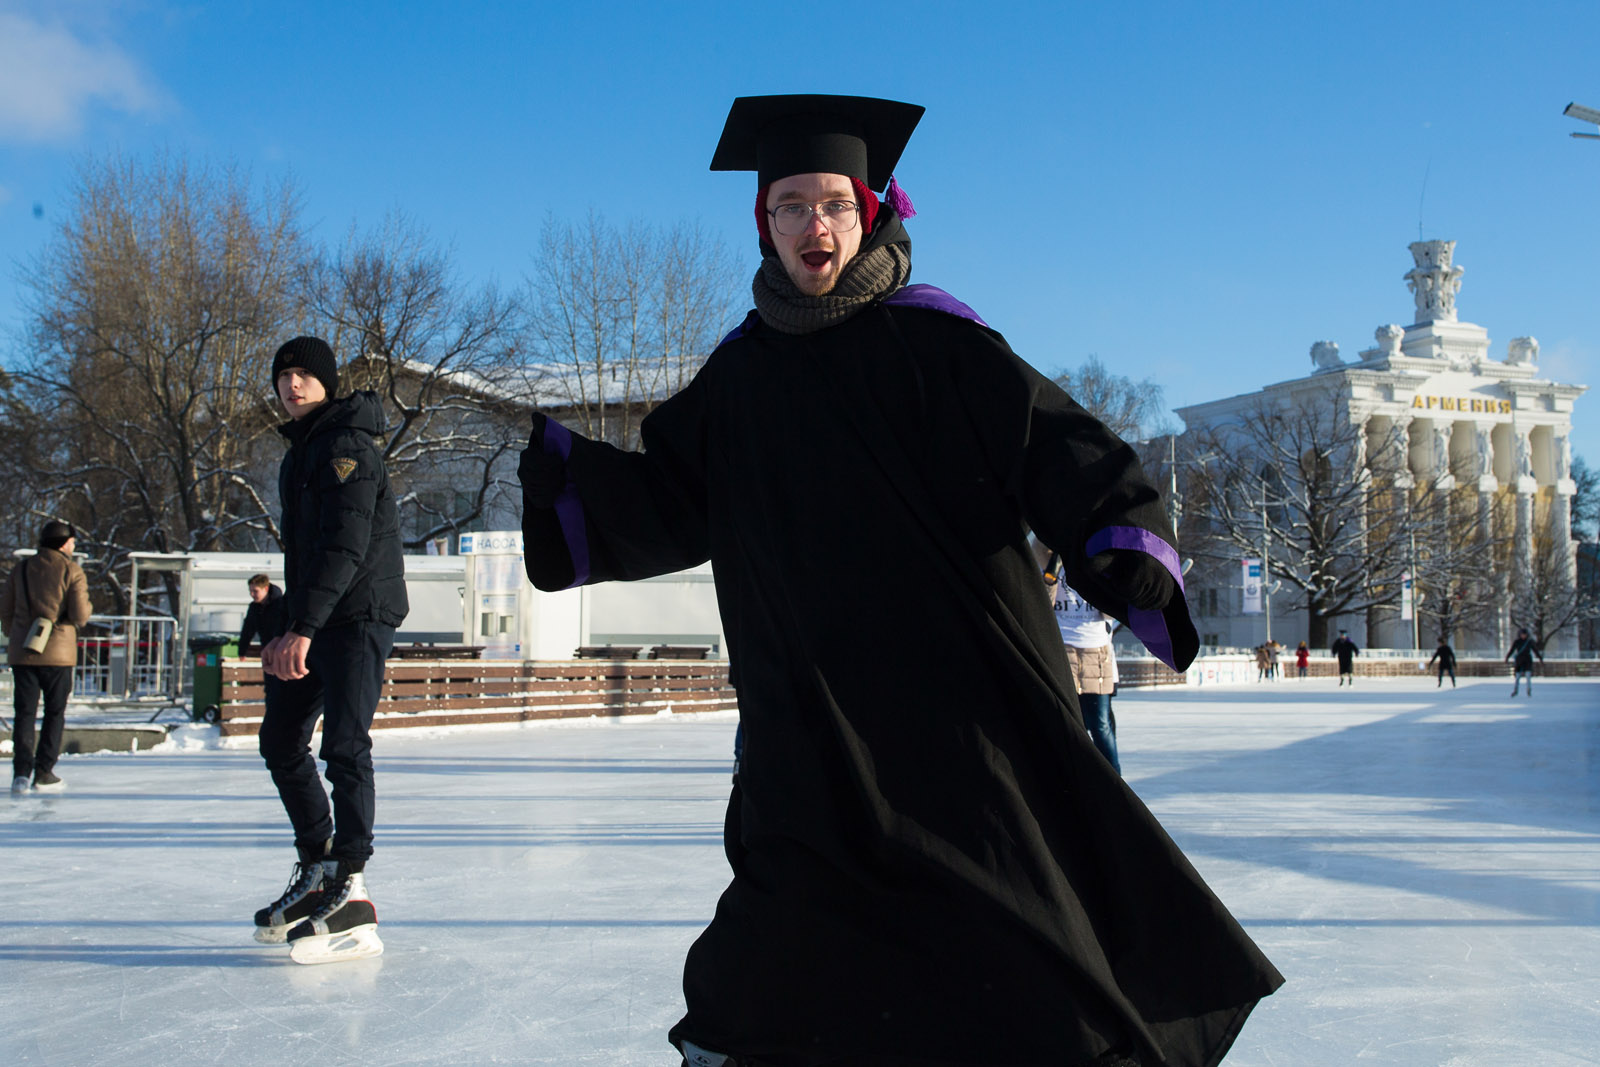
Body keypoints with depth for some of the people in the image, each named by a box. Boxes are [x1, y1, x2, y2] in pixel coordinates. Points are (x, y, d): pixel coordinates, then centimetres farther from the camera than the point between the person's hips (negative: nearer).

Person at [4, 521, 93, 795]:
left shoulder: (21, 569, 7)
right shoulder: (71, 570, -5)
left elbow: (5, 611, 8)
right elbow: (80, 615, -11)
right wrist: (88, 608, 11)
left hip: (22, 652, 3)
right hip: (58, 653, -3)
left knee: (24, 713, 5)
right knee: (54, 713, 8)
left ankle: (21, 771, -6)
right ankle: (43, 774, 7)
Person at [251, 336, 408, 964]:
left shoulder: (348, 447, -11)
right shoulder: (300, 453, 19)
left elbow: (345, 547, -22)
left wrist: (304, 627, -27)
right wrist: (287, 632, 19)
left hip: (359, 615, -10)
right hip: (310, 623, 10)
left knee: (345, 745, -16)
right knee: (281, 741, 13)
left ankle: (351, 894, -18)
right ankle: (317, 870, 22)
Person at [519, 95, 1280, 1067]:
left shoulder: (932, 342, -3)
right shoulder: (739, 376, 10)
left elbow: (1055, 440, -10)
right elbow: (664, 503, 15)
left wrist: (1124, 543, -26)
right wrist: (558, 465, 2)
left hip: (965, 696, -3)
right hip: (813, 723, 3)